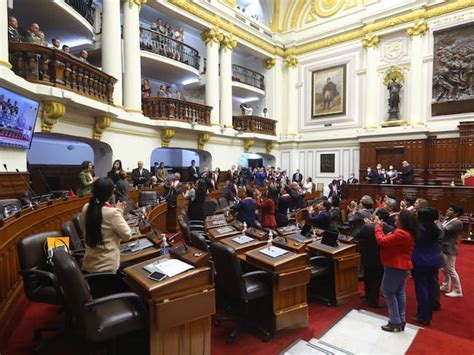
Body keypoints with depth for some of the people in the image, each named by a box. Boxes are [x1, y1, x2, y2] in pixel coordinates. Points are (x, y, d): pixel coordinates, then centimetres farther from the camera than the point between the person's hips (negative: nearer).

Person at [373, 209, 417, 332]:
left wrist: (377, 226, -13)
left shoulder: (401, 234, -28)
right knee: (399, 292, 16)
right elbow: (388, 240, 7)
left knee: (388, 292, 1)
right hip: (400, 265, 11)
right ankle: (401, 320, 26)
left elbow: (382, 241, -25)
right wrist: (381, 228, 6)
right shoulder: (406, 232, 7)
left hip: (395, 266, -10)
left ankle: (395, 322, 8)